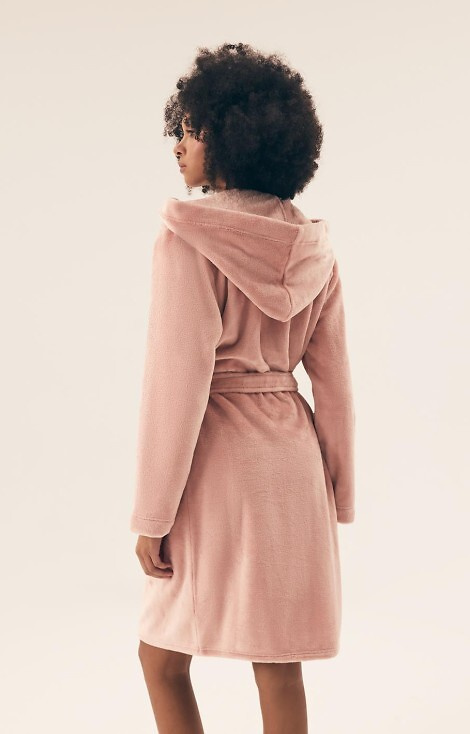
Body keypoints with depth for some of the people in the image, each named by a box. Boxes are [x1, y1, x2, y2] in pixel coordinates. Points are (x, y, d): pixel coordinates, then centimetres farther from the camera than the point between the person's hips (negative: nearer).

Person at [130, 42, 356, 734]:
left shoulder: (189, 236, -14)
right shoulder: (312, 243, 5)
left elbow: (179, 379, -17)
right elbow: (333, 378, 7)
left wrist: (153, 514, -12)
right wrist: (336, 496, 14)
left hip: (216, 460, -6)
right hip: (291, 459, 6)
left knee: (162, 655, 13)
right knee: (278, 667, 13)